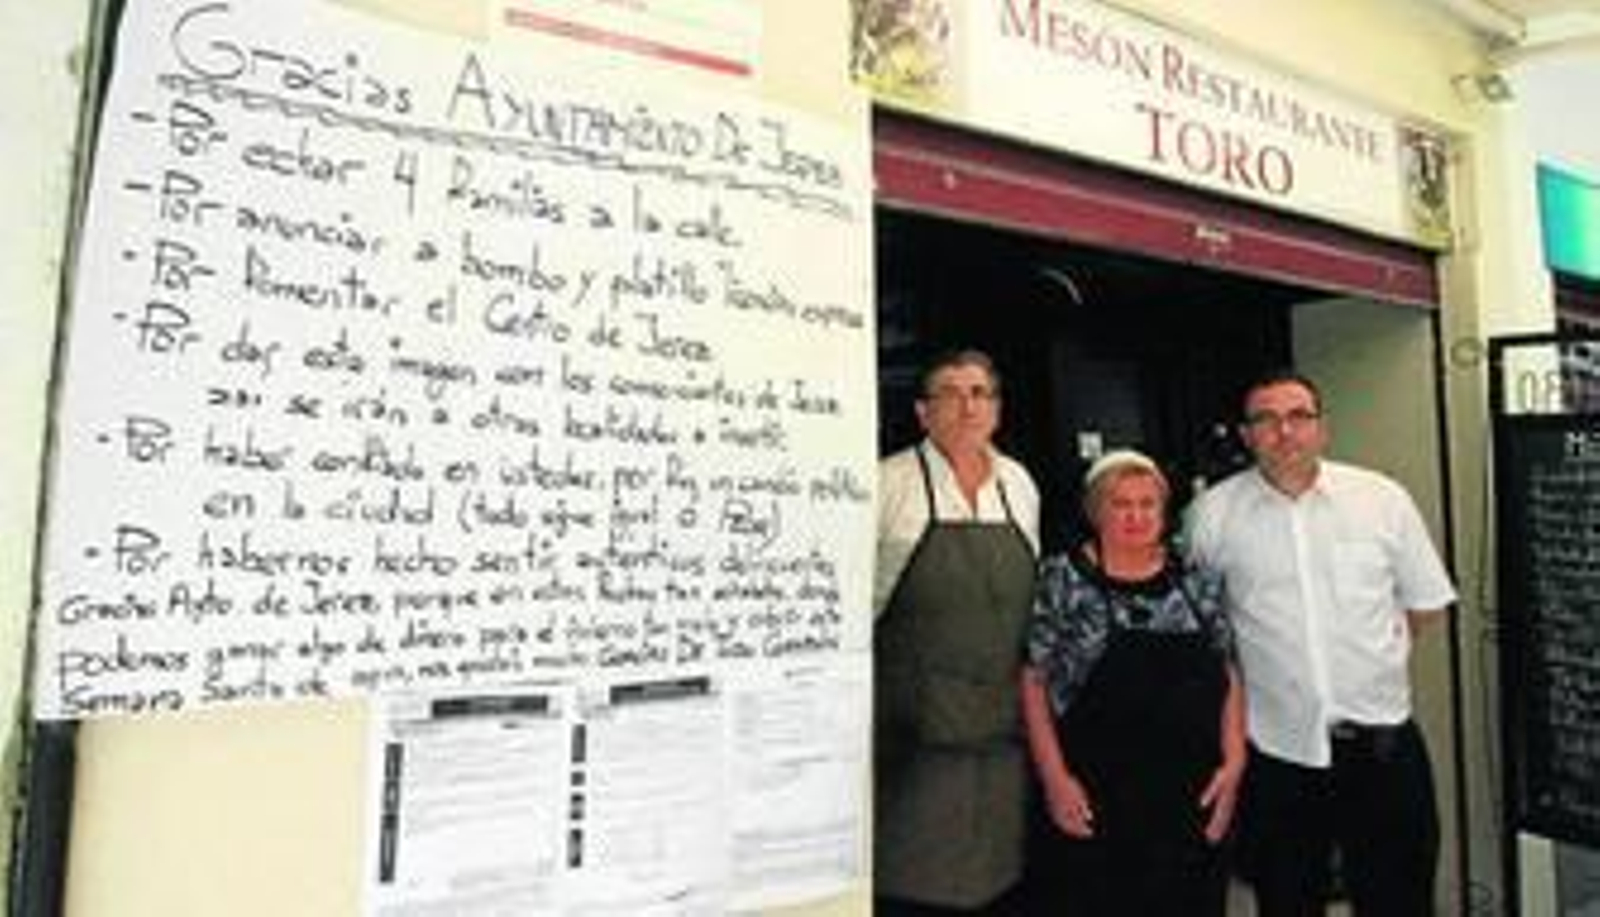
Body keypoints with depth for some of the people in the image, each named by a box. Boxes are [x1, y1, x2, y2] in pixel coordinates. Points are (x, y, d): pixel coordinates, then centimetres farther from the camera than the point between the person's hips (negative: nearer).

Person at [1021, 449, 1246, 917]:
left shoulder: (1199, 580, 6)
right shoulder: (1063, 580, -4)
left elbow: (1228, 675, 9)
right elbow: (1034, 681, -4)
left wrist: (1234, 761, 0)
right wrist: (1054, 777, -9)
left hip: (1194, 798, 3)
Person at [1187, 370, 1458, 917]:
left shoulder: (1384, 498, -1)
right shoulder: (1214, 512, -4)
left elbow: (1426, 602, 9)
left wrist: (1374, 657, 7)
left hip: (1381, 742, 1)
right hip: (1274, 749, 0)